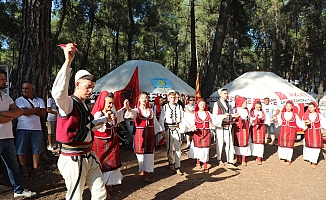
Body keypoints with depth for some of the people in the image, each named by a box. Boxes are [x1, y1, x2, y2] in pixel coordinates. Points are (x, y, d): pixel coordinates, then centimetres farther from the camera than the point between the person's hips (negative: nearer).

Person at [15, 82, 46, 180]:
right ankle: (24, 170, 18)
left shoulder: (39, 100, 9)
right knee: (21, 151, 4)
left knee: (37, 150, 6)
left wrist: (29, 110, -11)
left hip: (36, 128, 2)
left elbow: (43, 113, -5)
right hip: (22, 129, -1)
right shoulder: (19, 100, 1)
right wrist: (37, 109, -4)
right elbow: (24, 112, -14)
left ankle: (36, 169, 18)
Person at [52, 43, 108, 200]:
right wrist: (68, 62, -45)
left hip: (89, 157, 8)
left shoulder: (84, 105, 11)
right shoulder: (68, 103, -15)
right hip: (73, 159, -8)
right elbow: (58, 92, -40)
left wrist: (105, 119, 30)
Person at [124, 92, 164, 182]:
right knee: (141, 152, 0)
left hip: (150, 134, 3)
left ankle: (145, 173, 11)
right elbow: (131, 113, -26)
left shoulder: (150, 111, 10)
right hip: (140, 134, -3)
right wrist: (128, 108, -48)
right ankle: (142, 169, 18)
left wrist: (161, 130, 23)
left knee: (148, 152, 3)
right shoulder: (136, 110, -2)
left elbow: (155, 122, 19)